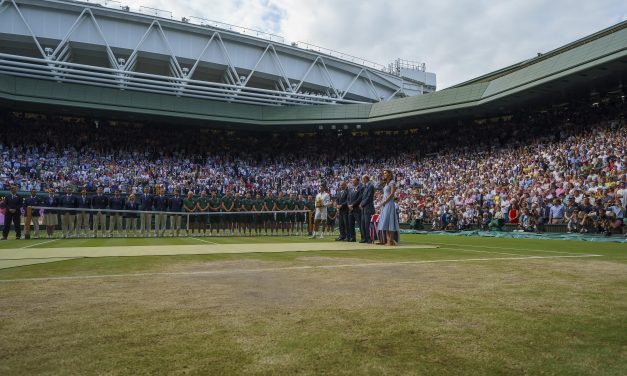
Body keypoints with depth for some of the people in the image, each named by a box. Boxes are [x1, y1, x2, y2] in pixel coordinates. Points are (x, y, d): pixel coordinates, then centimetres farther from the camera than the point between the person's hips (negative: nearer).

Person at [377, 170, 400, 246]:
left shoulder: (392, 183, -7)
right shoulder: (386, 183, 19)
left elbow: (392, 194, -15)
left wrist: (385, 201, -15)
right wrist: (382, 202, 6)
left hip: (389, 204, -9)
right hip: (384, 205, 9)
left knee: (388, 222, -10)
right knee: (384, 222, 6)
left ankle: (391, 241, -9)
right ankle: (385, 240, 8)